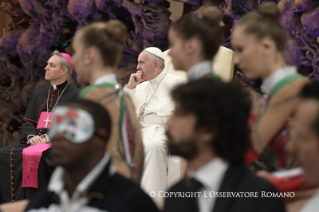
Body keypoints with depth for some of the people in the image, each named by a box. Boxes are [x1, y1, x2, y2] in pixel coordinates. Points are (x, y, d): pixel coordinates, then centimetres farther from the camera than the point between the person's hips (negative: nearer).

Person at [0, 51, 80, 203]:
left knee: (33, 155, -36)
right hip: (35, 141, 6)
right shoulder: (39, 95, 23)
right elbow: (28, 123, 18)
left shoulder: (75, 95, 2)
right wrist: (31, 136, -6)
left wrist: (48, 137, -18)